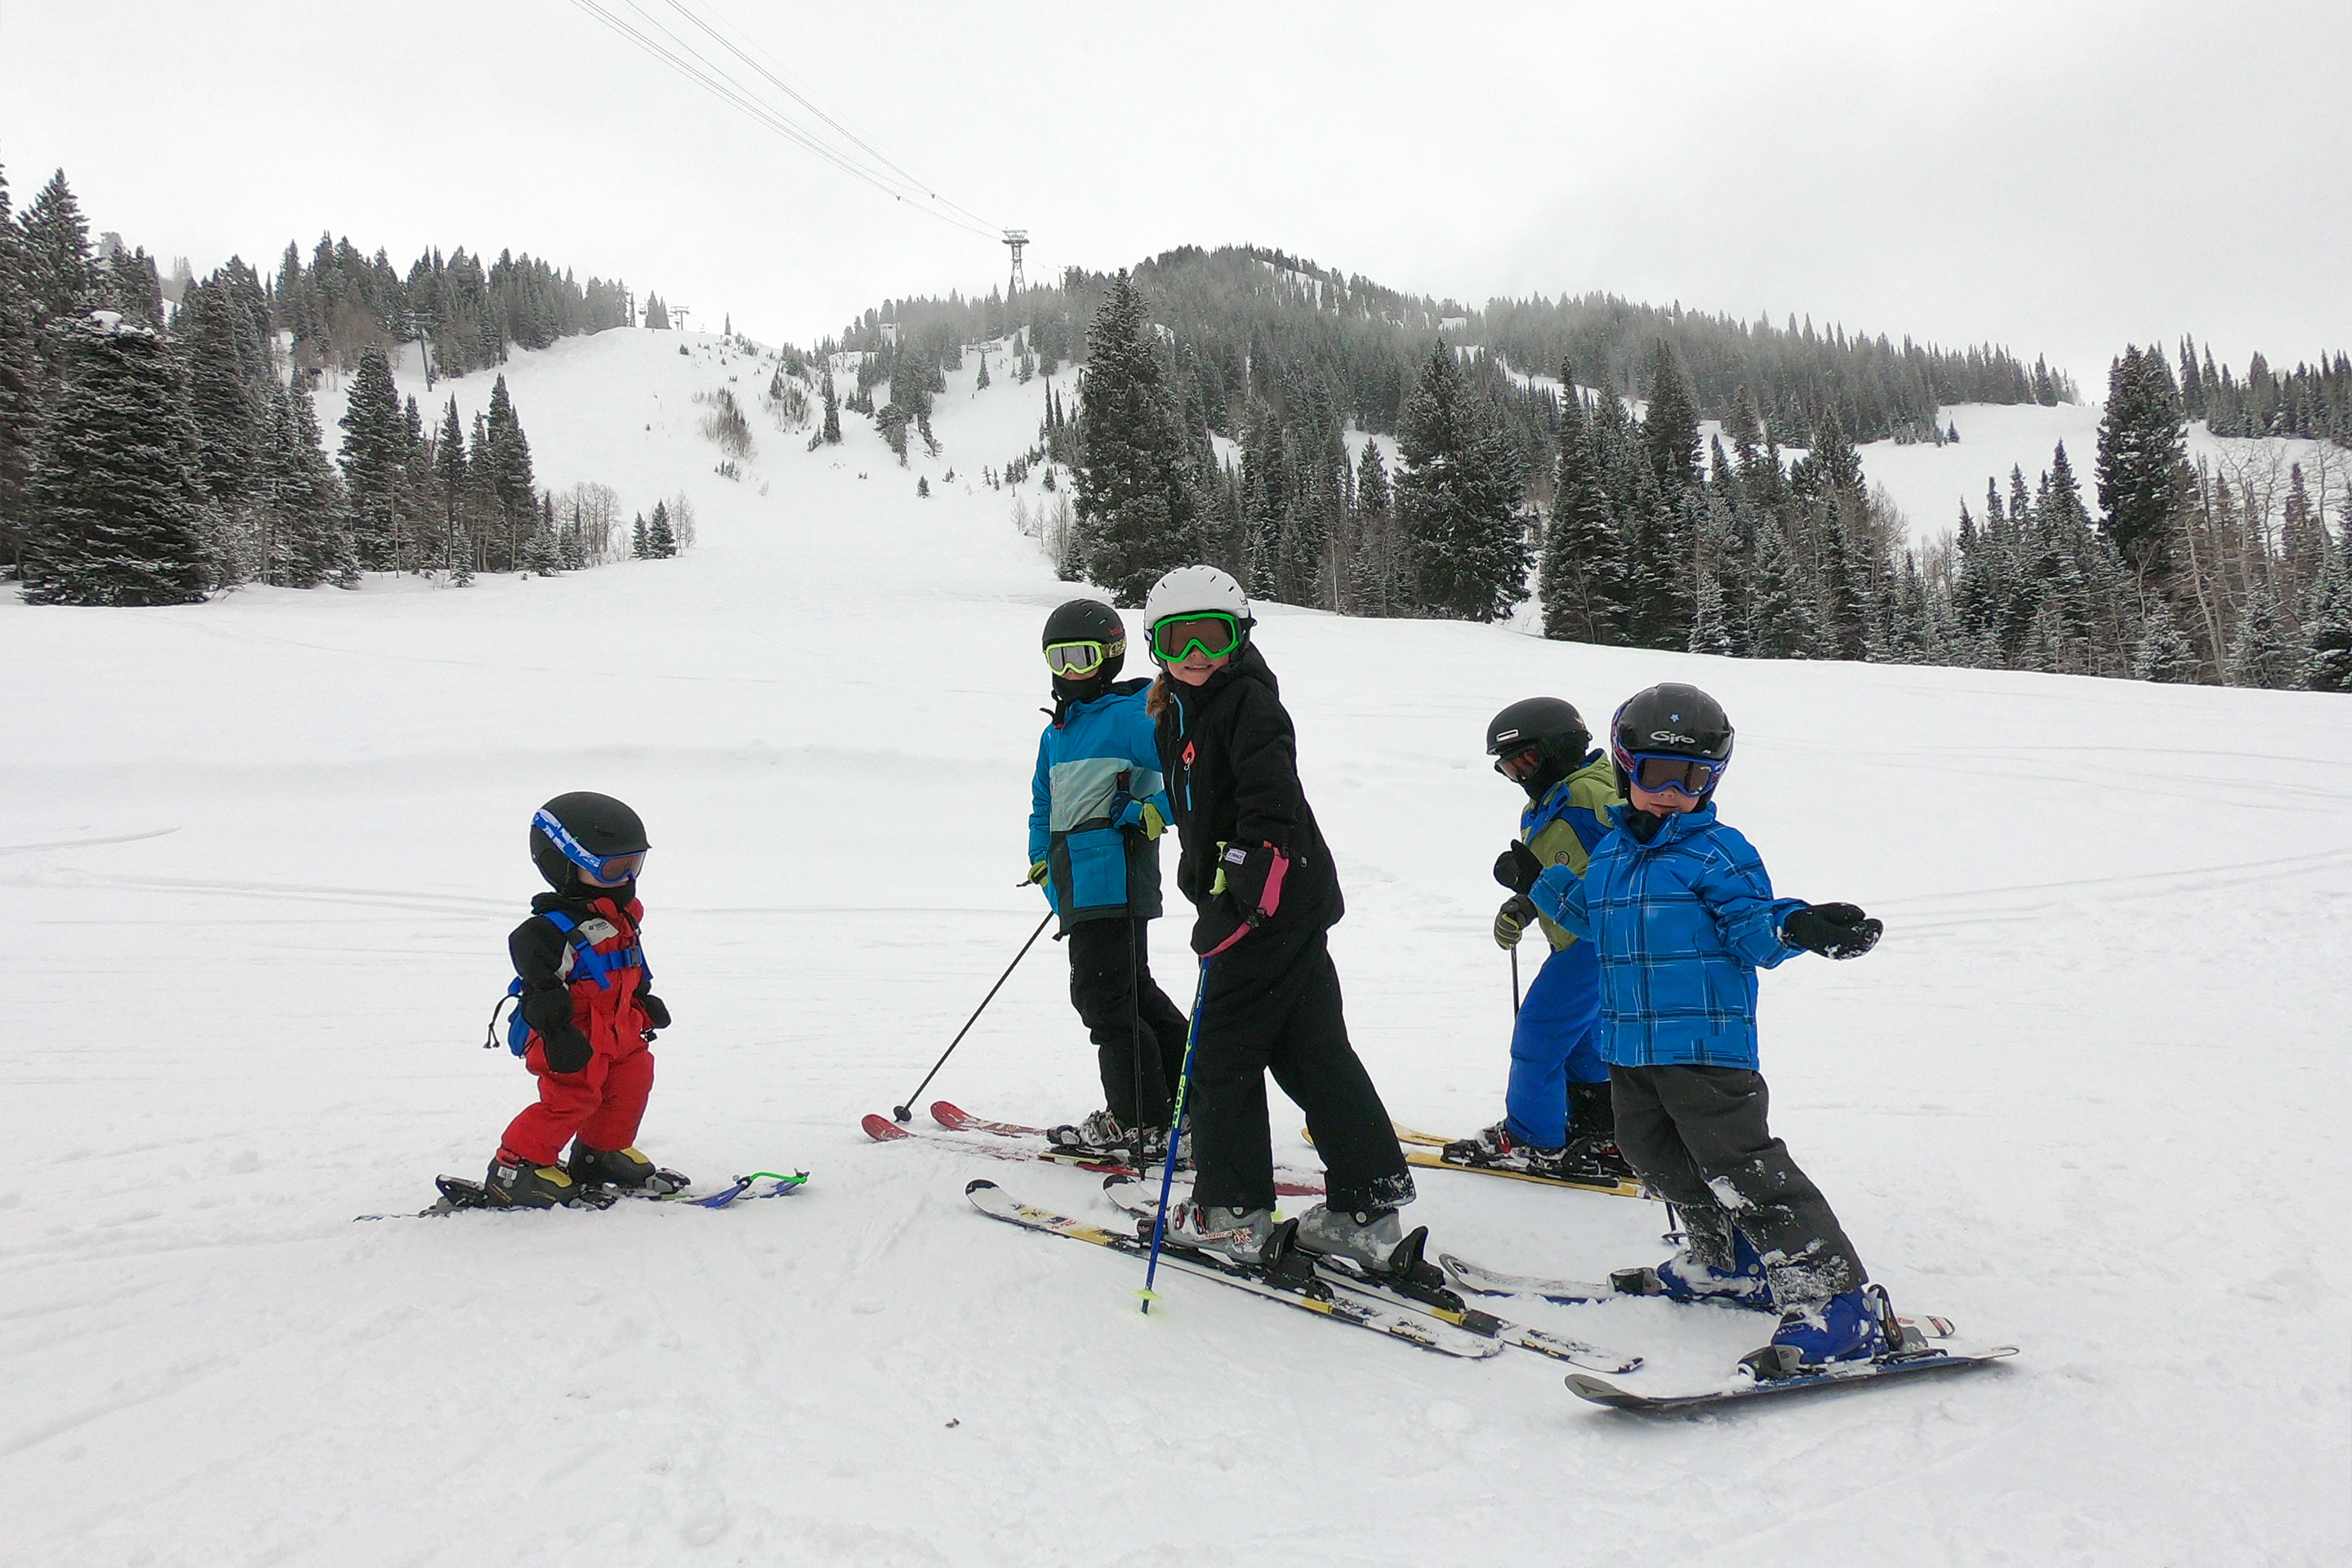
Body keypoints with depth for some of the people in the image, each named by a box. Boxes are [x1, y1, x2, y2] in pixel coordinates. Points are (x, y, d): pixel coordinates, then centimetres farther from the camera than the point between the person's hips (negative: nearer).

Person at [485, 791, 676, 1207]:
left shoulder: (621, 916, 10)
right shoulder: (551, 929, -19)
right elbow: (541, 991, -22)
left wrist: (645, 1006, 27)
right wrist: (559, 1036, -25)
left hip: (620, 1034, 9)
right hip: (577, 1041, -9)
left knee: (632, 1082, 13)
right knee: (570, 1100, -10)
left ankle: (602, 1154, 31)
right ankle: (514, 1170, 3)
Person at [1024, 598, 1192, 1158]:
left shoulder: (1131, 713, -6)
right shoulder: (1055, 732, 21)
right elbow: (1044, 801, 30)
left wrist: (1157, 811, -16)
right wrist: (1041, 857, 21)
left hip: (1113, 877, -10)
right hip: (1080, 886, 10)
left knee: (1104, 997, -7)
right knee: (1131, 991, 15)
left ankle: (1138, 1123, 3)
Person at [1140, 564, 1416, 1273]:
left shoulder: (1246, 699, -11)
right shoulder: (1180, 711, 17)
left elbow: (1270, 795, -22)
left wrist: (1248, 872, -29)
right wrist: (1199, 873, 27)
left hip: (1271, 903, -10)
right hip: (1292, 908, 10)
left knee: (1222, 1054, -1)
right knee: (1312, 1052, 10)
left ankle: (1232, 1214, 10)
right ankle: (1367, 1211, 15)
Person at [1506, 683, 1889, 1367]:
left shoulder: (1718, 851, -8)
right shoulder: (1610, 854, 13)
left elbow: (1752, 930, -15)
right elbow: (1593, 918, 28)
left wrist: (1800, 928, -34)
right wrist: (1541, 884, 32)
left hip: (1706, 1045, -8)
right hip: (1631, 1047, 8)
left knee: (1741, 1166, -11)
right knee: (1656, 1155, 19)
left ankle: (1830, 1299, -4)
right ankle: (1728, 1262, 38)